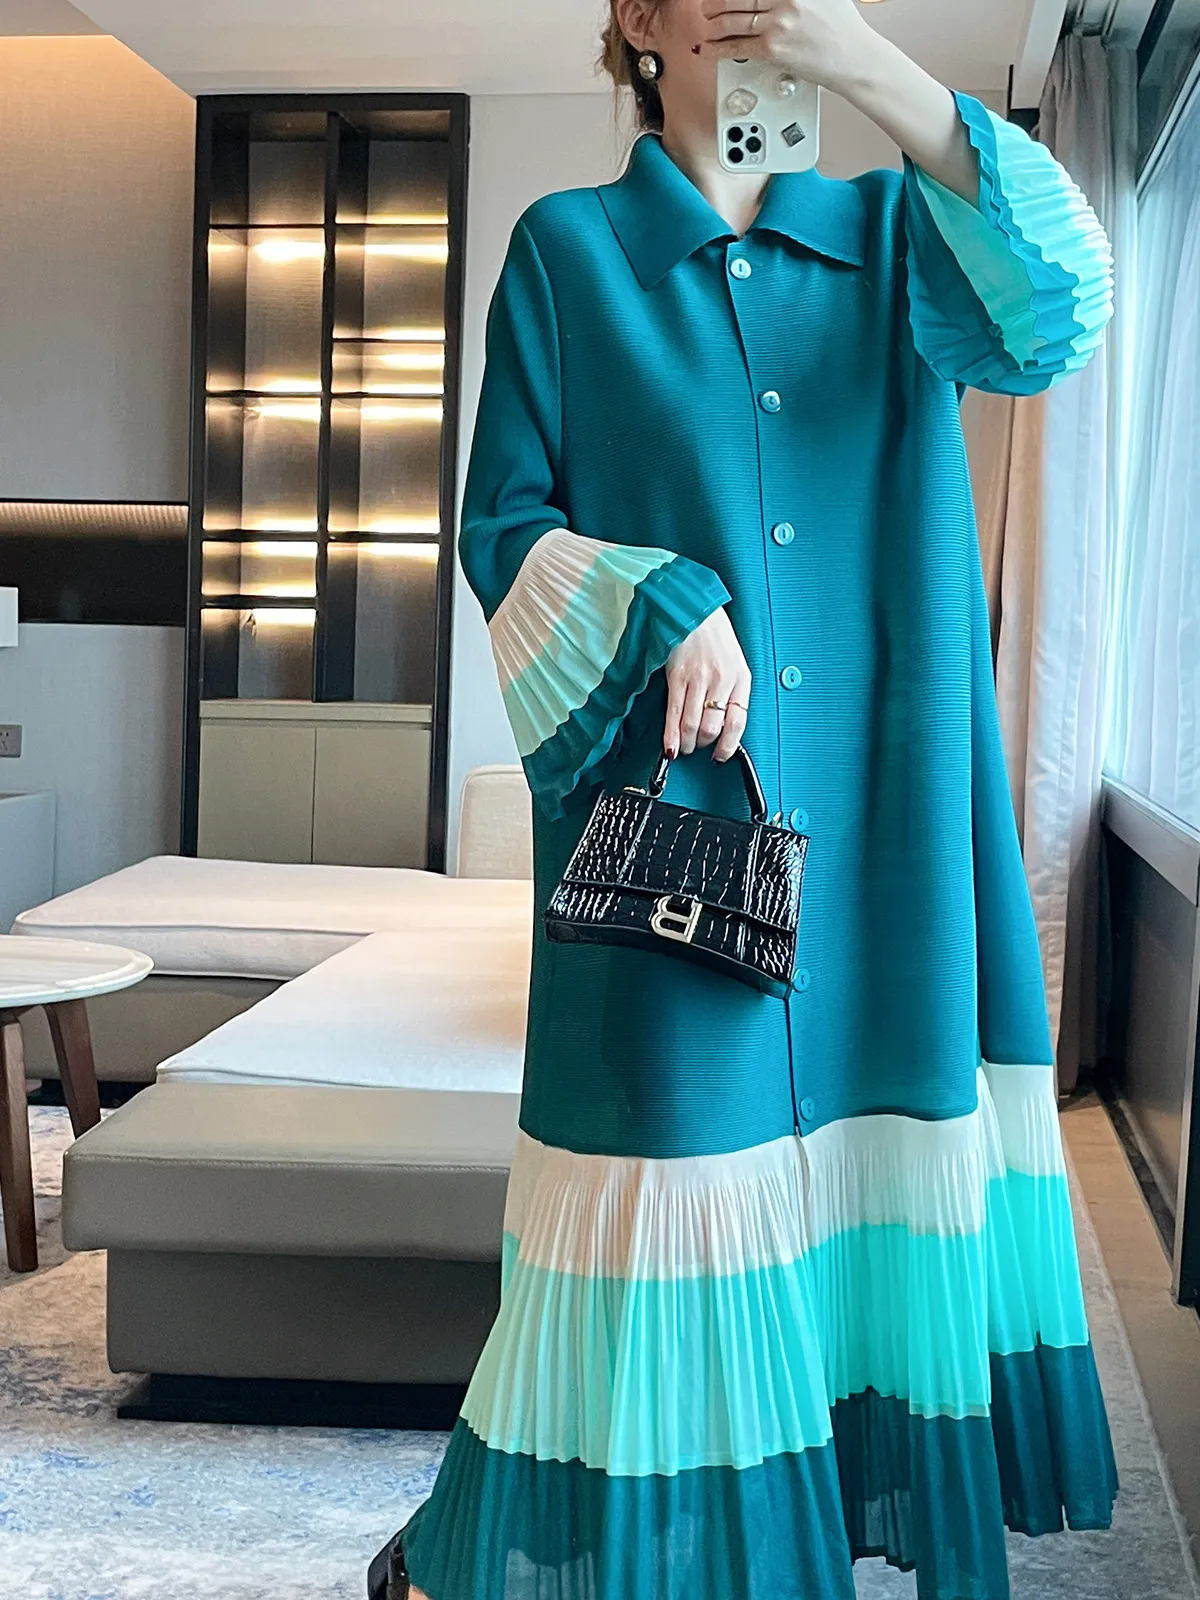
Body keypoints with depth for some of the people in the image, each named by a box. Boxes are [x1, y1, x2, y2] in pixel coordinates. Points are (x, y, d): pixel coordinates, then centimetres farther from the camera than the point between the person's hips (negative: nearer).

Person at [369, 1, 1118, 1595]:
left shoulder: (888, 235, 13)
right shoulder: (568, 248, 7)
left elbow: (1052, 317, -8)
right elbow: (503, 523, 4)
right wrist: (664, 607, -15)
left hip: (878, 817, 3)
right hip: (672, 810, -3)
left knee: (882, 1165, 3)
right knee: (678, 1157, -1)